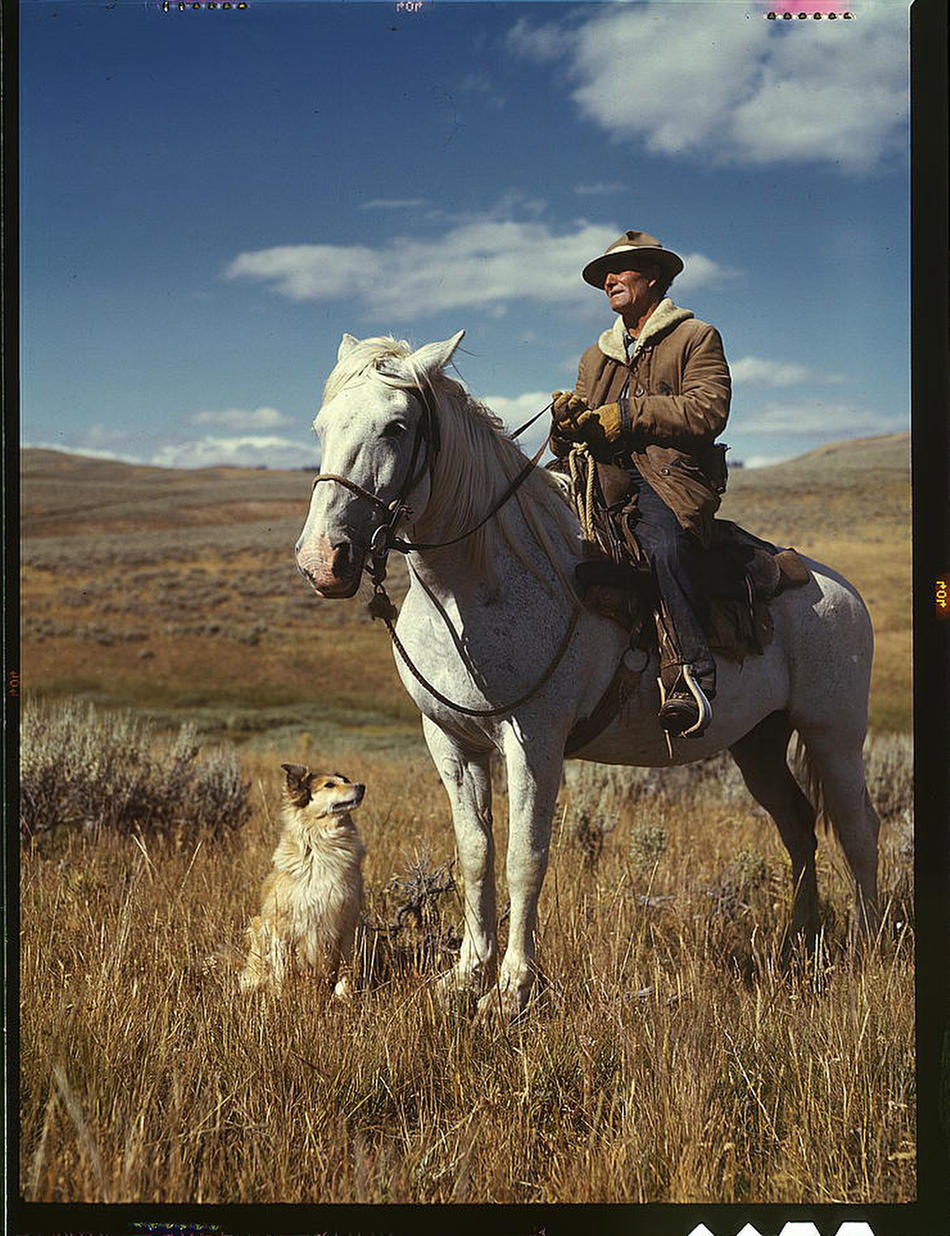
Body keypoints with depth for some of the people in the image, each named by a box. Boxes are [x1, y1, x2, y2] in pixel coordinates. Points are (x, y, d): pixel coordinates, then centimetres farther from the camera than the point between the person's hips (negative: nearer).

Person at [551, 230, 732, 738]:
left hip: (671, 477, -6)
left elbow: (707, 411, -7)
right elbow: (568, 443, 23)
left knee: (663, 544, -38)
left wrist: (625, 414, -13)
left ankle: (691, 677, -41)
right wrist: (569, 421, -3)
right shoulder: (596, 357, 30)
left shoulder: (696, 338, 12)